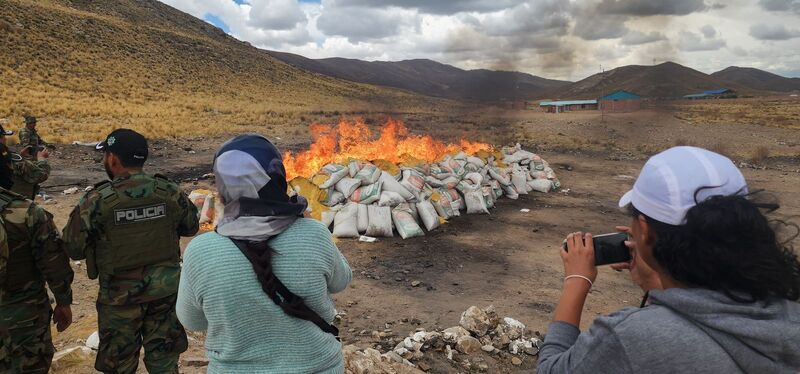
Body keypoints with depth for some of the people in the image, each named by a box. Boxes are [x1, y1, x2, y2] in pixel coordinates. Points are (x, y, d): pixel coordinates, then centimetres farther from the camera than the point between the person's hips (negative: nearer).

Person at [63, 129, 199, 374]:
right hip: (167, 288, 3)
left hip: (120, 294, -2)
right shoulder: (170, 192, -9)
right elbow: (191, 227, 6)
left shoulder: (97, 201, -18)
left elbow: (73, 249, -11)